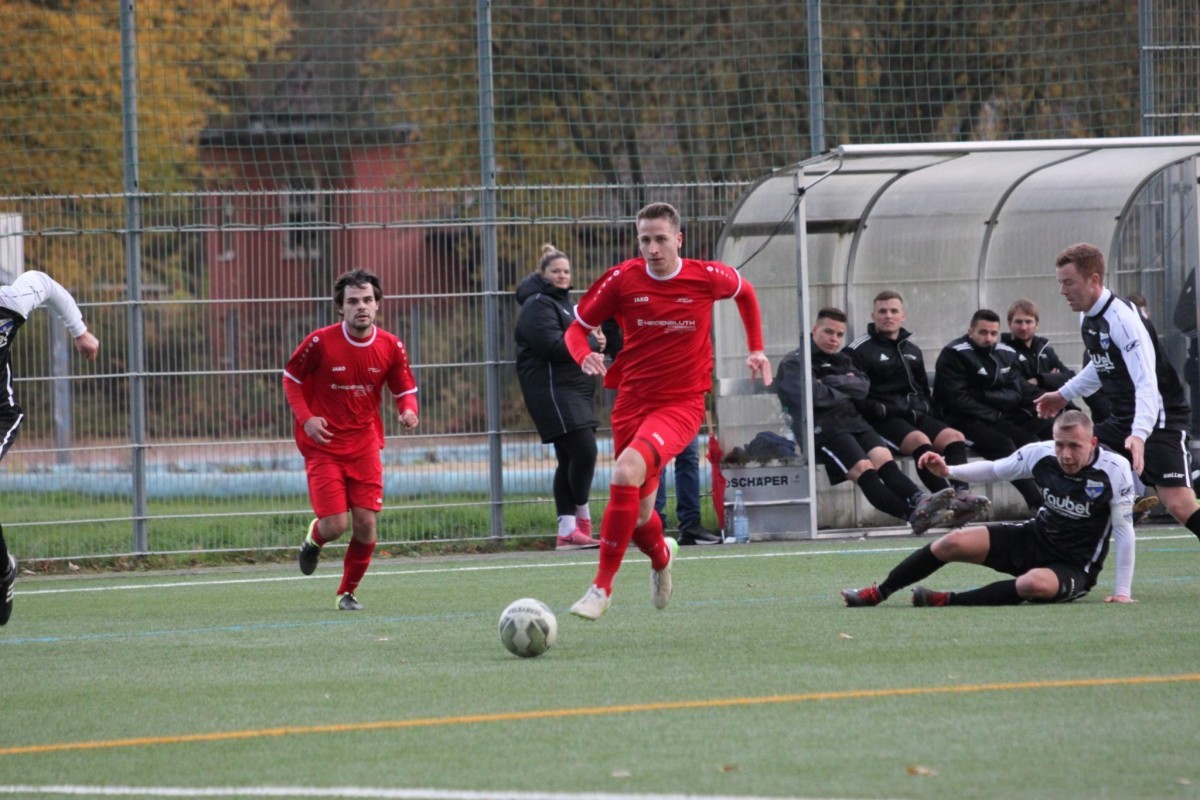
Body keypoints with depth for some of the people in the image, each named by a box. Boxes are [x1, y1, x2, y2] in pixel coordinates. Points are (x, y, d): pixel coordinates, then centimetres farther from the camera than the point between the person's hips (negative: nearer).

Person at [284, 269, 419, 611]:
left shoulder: (391, 347, -4)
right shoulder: (320, 342, -13)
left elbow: (405, 390, 8)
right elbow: (291, 378, 1)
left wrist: (408, 410, -16)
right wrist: (305, 417, -13)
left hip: (365, 444, 3)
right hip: (324, 445, -3)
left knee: (365, 524, -5)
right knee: (335, 524, -11)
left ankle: (348, 592, 18)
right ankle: (315, 538, 29)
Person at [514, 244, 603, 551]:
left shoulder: (563, 302, 23)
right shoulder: (538, 305, -9)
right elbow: (553, 345, -22)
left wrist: (593, 340, 4)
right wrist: (592, 342, -11)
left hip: (574, 390, 10)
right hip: (552, 389, -10)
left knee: (570, 459, 6)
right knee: (584, 451, -16)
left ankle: (567, 531, 6)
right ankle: (582, 520, -5)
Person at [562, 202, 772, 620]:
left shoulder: (707, 277, -6)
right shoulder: (622, 279, -5)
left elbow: (744, 291, 18)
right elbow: (577, 327, 4)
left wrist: (756, 349, 14)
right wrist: (585, 356, -17)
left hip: (681, 404, -3)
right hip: (632, 401, 3)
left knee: (627, 471, -30)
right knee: (638, 515, 10)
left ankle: (602, 586, -22)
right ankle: (661, 556, 50)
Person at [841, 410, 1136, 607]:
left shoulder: (1114, 470, -22)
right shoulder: (1040, 454, -11)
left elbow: (1124, 531, -17)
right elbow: (994, 469, 7)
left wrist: (1122, 592, -20)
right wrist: (948, 471, -7)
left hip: (1075, 568, -4)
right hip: (1034, 537, 4)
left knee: (1035, 584, -40)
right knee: (954, 542, -11)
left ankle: (948, 601, -27)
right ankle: (877, 593, 4)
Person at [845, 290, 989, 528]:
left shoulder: (912, 350, 24)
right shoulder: (860, 350, 1)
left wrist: (924, 407, 9)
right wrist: (881, 409, -19)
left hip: (915, 415, 7)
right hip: (883, 420, -7)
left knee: (954, 437, -22)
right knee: (920, 440, -35)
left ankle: (961, 494, -41)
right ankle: (948, 502, -46)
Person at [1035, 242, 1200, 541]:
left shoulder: (1123, 318, -22)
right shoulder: (1088, 316, 5)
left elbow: (1147, 385, -31)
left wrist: (1139, 435, -44)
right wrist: (1064, 395, 30)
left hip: (1160, 418, -9)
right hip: (1124, 419, 9)